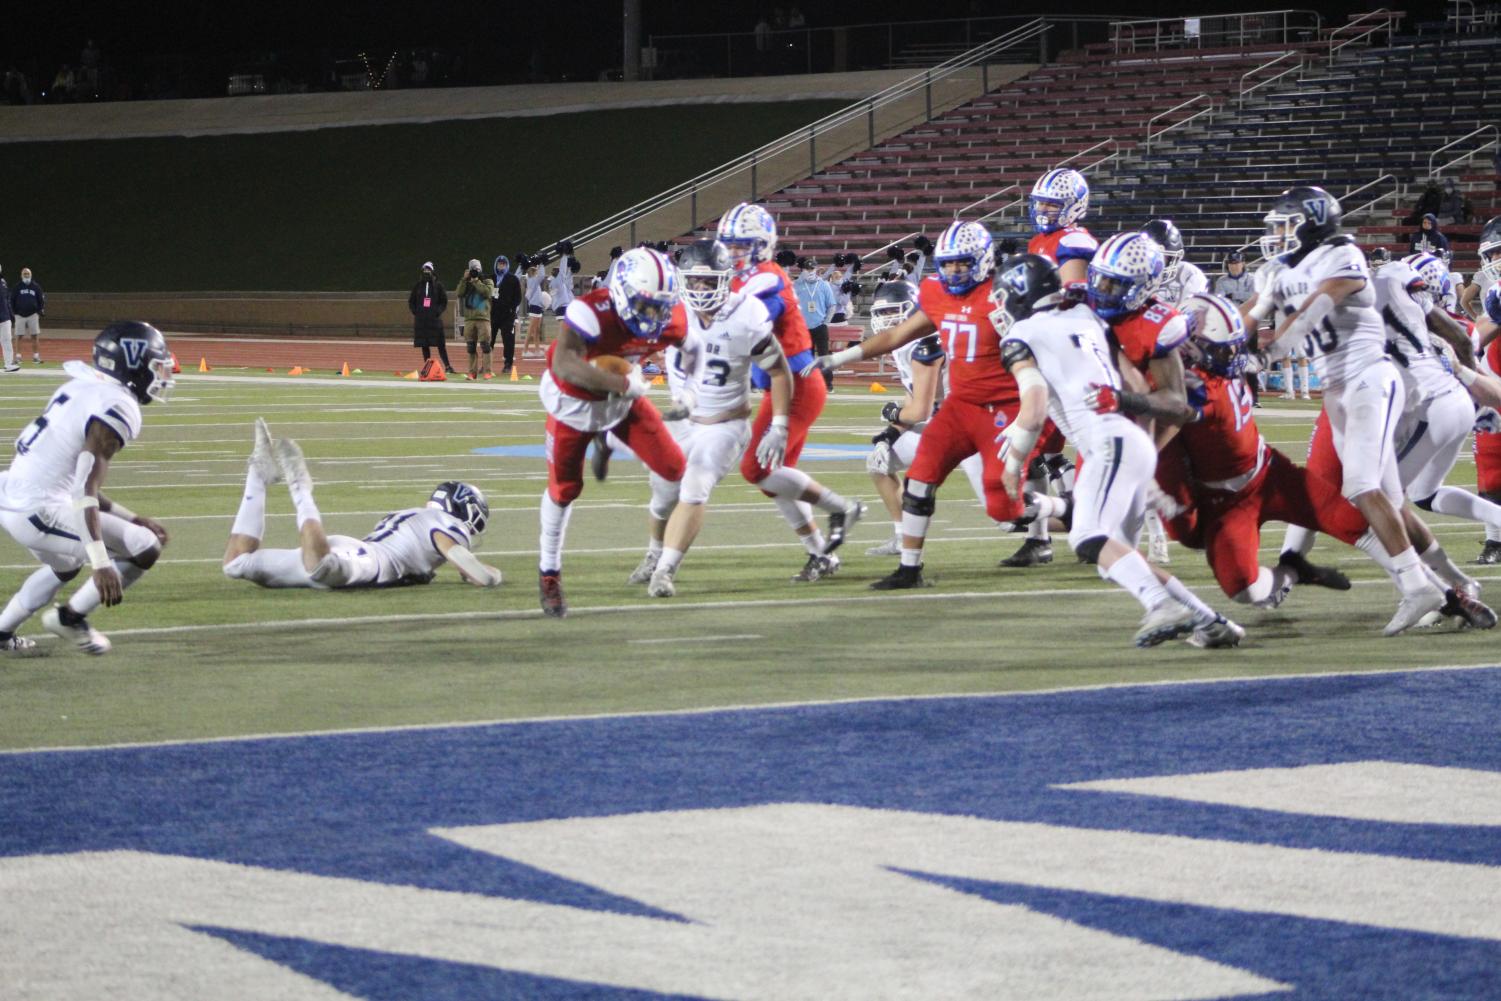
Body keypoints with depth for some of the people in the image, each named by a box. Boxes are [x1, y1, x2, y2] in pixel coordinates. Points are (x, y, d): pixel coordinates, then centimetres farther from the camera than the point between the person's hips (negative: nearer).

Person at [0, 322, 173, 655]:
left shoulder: (82, 389, 14)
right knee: (145, 549, -1)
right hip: (40, 511, -10)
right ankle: (71, 617, 8)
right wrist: (100, 563, -29)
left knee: (65, 567, 36)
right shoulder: (117, 407, -15)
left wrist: (131, 519, 24)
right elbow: (86, 490, -24)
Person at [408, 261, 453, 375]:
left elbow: (444, 301, 8)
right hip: (421, 319, 3)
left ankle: (447, 366, -9)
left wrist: (438, 312, -8)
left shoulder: (438, 285, 6)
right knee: (424, 345, 3)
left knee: (440, 344, -9)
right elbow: (411, 301, 18)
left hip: (435, 318, -3)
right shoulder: (418, 285, 13)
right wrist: (415, 312, 1)